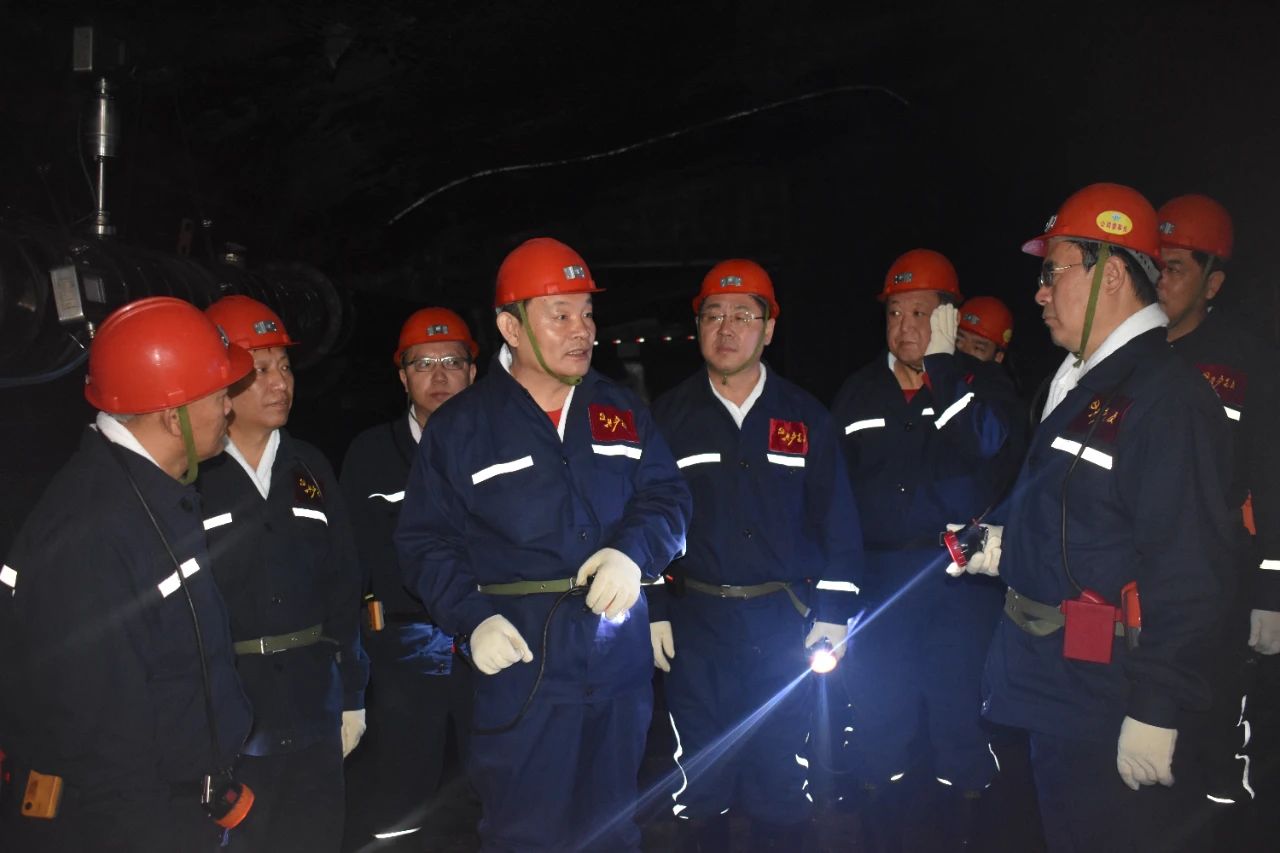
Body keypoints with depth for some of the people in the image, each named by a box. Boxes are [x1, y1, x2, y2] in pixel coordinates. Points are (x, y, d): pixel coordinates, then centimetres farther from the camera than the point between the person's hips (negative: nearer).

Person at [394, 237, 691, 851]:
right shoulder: (459, 426, -2)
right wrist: (472, 618, -16)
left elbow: (668, 496, 6)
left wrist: (634, 550, -15)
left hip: (619, 664, 3)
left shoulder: (621, 410, 7)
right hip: (519, 668, -3)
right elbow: (425, 540, -1)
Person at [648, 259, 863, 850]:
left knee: (781, 779, 12)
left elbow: (837, 520, 3)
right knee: (700, 778, 11)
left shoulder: (805, 417, 3)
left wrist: (835, 613, -2)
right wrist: (652, 611, -2)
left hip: (786, 623, 1)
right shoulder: (668, 417, 1)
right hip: (695, 626, 0)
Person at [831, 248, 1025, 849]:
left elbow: (995, 445, -17)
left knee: (958, 719, 5)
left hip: (962, 576, -2)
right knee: (879, 725, 9)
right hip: (879, 578, 2)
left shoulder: (980, 384, 3)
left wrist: (942, 362, -19)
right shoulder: (858, 394, 10)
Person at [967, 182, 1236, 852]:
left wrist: (1155, 712, -23)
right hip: (1050, 683, 9)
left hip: (1106, 697, -9)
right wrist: (1006, 547, 10)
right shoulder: (1080, 384, 12)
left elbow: (1186, 571, -23)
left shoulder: (1167, 396, -19)